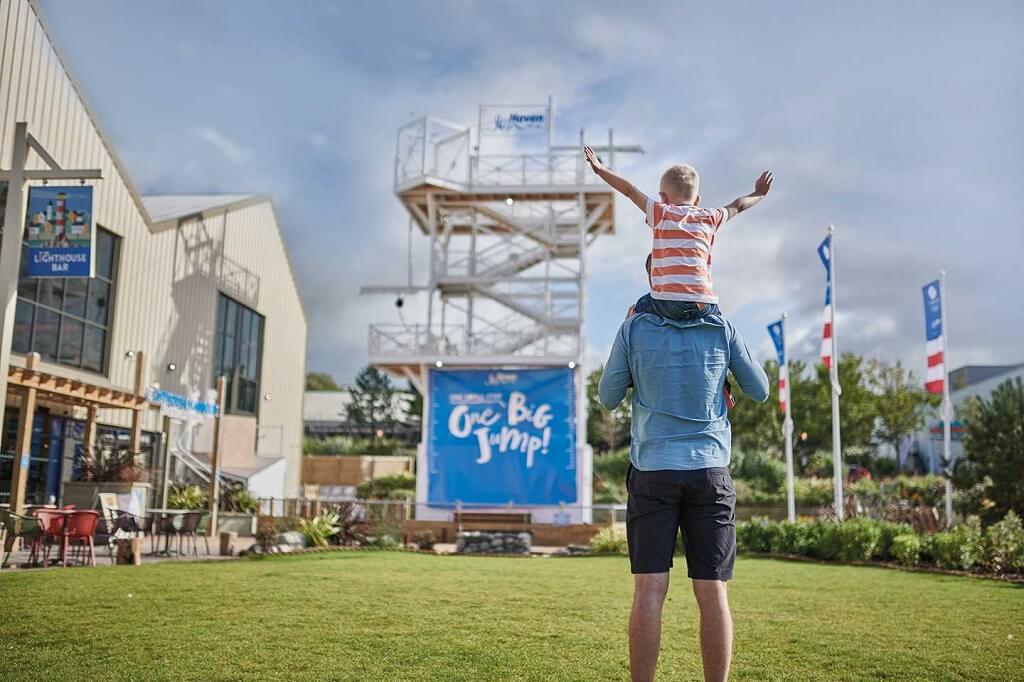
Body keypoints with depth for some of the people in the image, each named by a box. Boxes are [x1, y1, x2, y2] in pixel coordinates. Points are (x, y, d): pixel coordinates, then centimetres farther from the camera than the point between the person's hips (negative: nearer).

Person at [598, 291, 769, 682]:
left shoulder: (635, 329, -2)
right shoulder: (722, 329, 1)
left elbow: (608, 398, 7)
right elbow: (760, 392, 11)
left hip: (653, 470, -1)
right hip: (709, 470, 1)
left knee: (649, 590, 0)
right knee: (712, 593, 4)